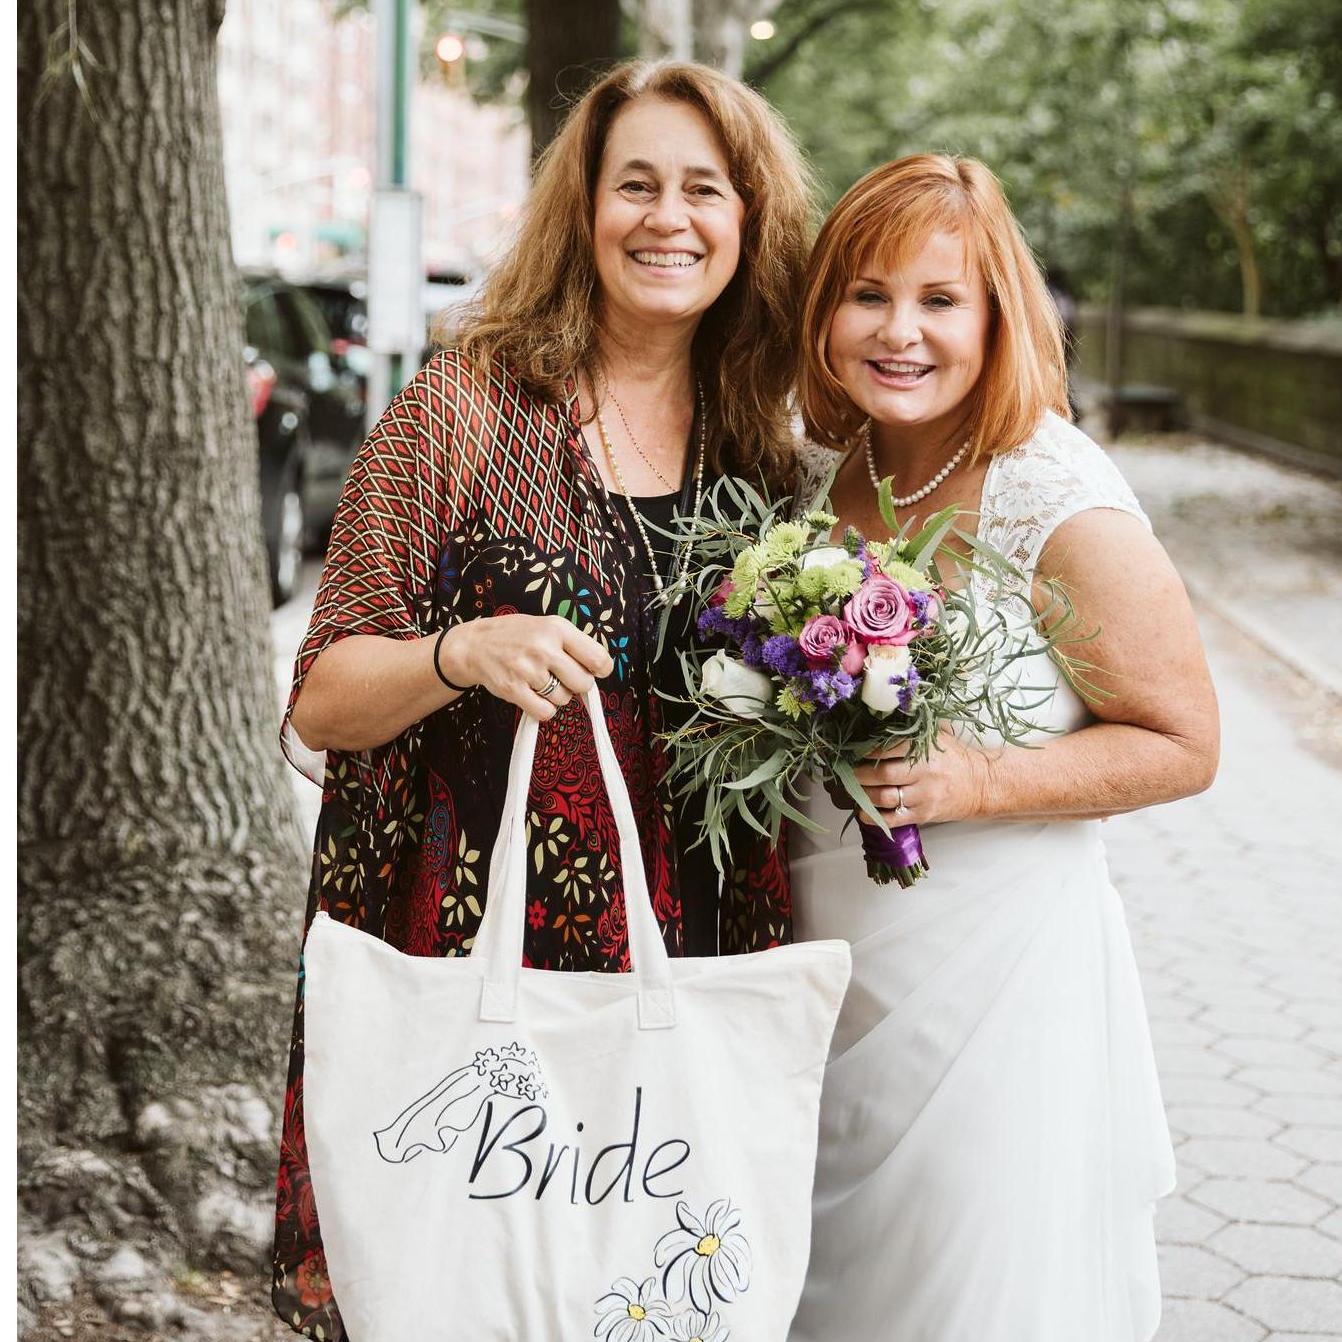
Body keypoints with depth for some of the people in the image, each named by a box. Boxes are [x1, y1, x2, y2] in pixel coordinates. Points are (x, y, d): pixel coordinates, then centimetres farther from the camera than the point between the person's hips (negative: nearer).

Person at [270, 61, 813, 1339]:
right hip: (473, 951, -3)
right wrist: (461, 656, -22)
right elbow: (320, 705, -5)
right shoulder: (463, 411, -4)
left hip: (691, 973, 4)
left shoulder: (760, 448, 9)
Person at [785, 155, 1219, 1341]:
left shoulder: (1062, 506, -16)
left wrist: (975, 783, -23)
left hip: (995, 969, -6)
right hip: (822, 962, 6)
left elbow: (1183, 745, -12)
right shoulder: (828, 467, 2)